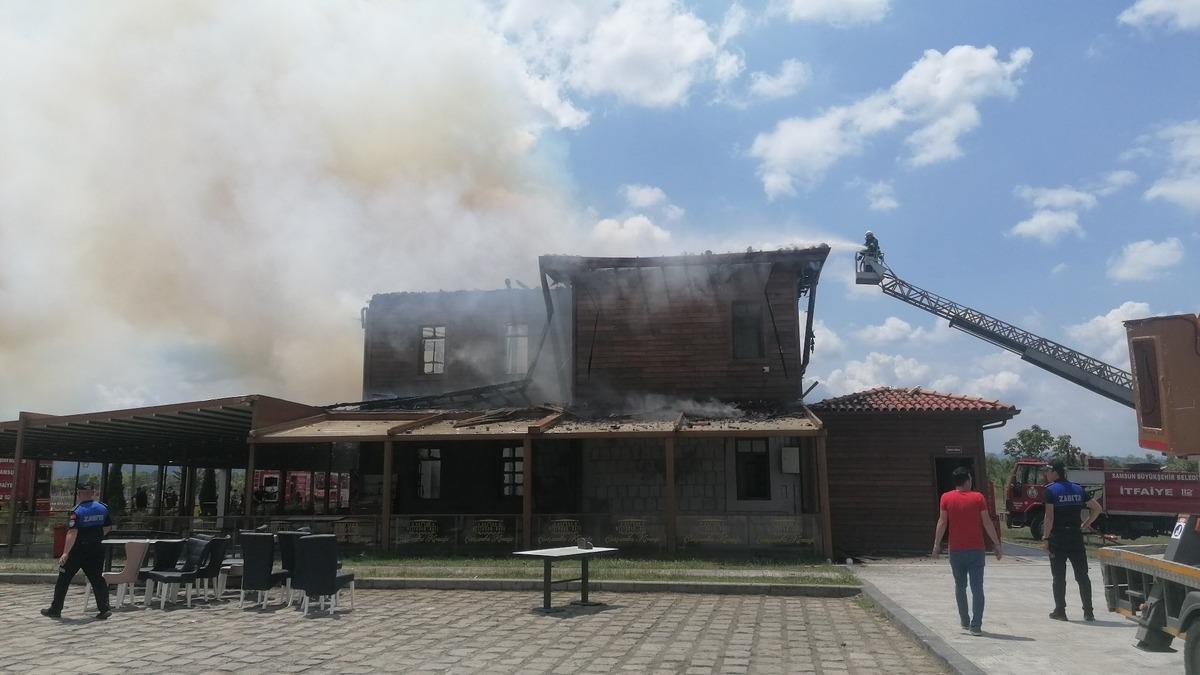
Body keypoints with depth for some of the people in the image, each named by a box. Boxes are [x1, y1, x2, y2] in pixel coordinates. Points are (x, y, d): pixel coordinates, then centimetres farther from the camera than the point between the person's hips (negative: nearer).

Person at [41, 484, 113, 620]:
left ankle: (55, 610, 19)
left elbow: (72, 533, -23)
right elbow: (108, 527, 12)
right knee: (97, 579, 6)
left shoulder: (76, 511, -15)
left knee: (63, 579, 11)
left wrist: (65, 553, -25)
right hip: (96, 549, 4)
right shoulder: (103, 509, 2)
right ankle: (104, 609, -2)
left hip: (77, 550, -4)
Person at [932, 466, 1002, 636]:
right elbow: (987, 523, -3)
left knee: (960, 586, 16)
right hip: (976, 550, -1)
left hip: (956, 550, 1)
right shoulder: (978, 498, -4)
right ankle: (976, 625, -2)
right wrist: (997, 544, 6)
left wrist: (936, 545, 3)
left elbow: (942, 522, -4)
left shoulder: (946, 498, -3)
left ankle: (965, 621, 24)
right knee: (977, 587, 2)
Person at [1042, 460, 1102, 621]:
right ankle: (1088, 612, 11)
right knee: (1082, 575, 10)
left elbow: (1049, 517, -15)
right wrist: (1085, 525, 11)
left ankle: (1060, 611, 7)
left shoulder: (1051, 490, -9)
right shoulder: (1078, 489, 8)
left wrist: (1046, 538, -9)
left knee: (1059, 576, 3)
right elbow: (1097, 508, 7)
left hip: (1057, 537, -4)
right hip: (1076, 537, 4)